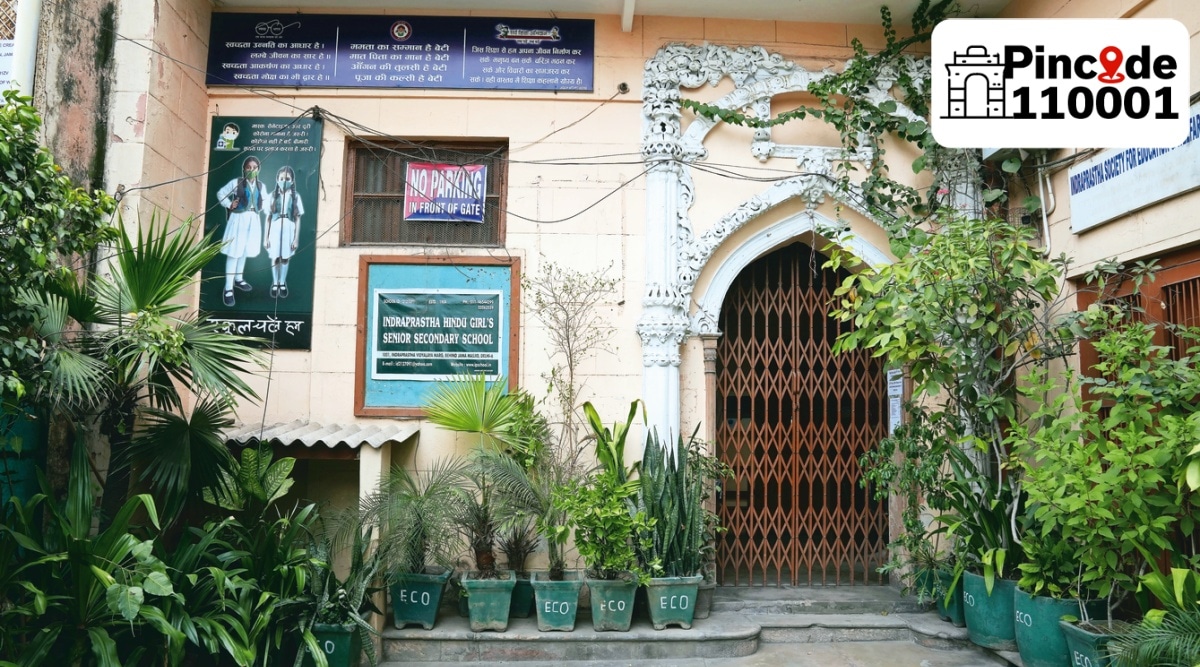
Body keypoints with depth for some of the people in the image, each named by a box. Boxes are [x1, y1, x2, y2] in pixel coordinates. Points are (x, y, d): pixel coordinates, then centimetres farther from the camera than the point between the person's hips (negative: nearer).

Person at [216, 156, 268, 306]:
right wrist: (229, 205, -8)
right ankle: (228, 288, -4)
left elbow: (264, 201, 22)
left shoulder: (261, 186, 5)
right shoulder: (236, 182, -7)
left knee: (244, 251, 18)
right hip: (239, 218, -5)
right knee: (234, 252, -6)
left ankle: (238, 279, 36)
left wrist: (260, 208, 4)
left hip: (253, 220, 5)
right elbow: (220, 193, 3)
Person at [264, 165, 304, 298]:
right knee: (275, 258, 3)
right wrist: (266, 237, 1)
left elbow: (297, 219, 0)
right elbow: (268, 218, 2)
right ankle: (275, 283, 21)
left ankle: (282, 283, 23)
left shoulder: (295, 196, -2)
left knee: (285, 258, 6)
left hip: (289, 229, 0)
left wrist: (296, 238, -3)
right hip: (275, 229, 0)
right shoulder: (273, 195, -1)